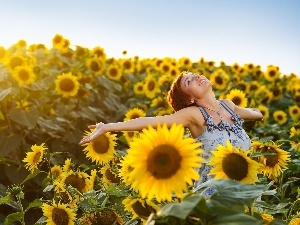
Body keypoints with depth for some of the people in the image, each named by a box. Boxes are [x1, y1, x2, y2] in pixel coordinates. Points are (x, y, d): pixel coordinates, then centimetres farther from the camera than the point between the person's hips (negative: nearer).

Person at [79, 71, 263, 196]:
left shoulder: (228, 105, 4)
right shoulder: (194, 114, -13)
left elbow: (249, 112, 28)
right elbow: (151, 121, -24)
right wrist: (108, 127, -32)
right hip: (213, 192, -5)